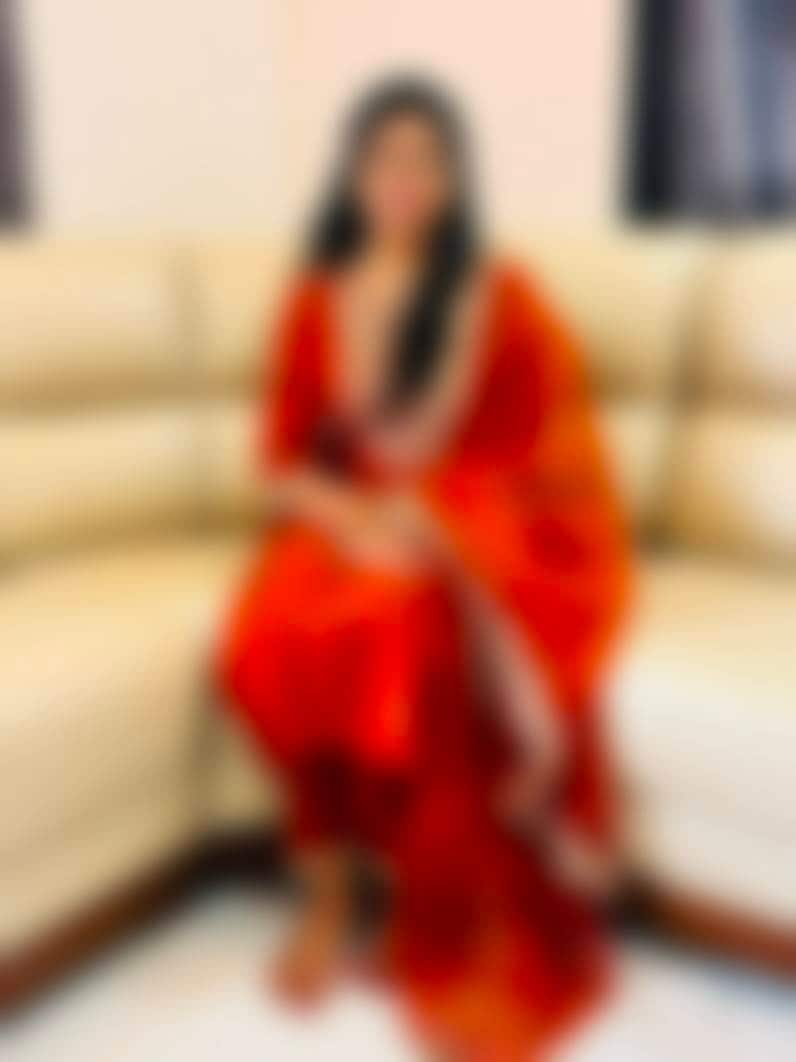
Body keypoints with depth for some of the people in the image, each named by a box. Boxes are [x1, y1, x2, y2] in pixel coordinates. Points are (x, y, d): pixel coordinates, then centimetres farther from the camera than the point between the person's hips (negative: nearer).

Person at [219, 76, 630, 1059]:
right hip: (346, 520, 3)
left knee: (400, 627, -36)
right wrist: (342, 507, -15)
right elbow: (286, 452, 7)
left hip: (469, 530, -2)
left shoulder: (501, 300, -1)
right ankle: (326, 893, -14)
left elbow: (523, 455, -3)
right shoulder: (315, 301, 8)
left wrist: (415, 513, -19)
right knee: (272, 638, -30)